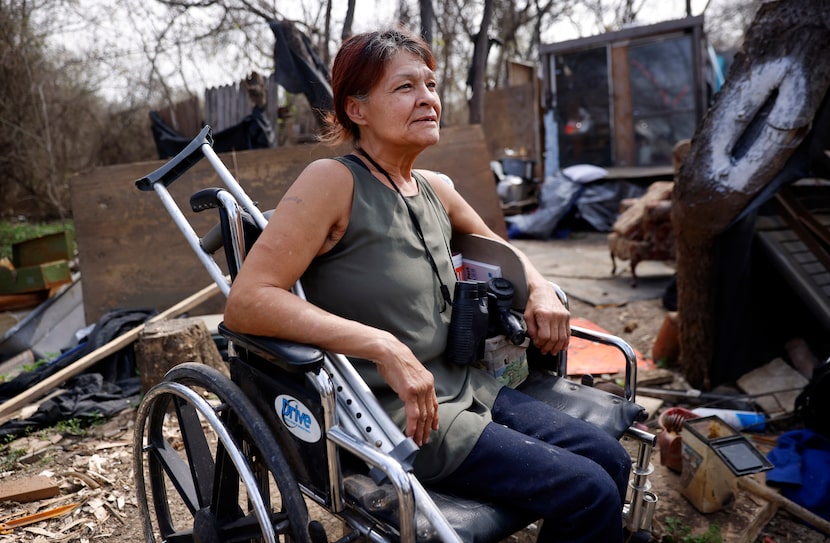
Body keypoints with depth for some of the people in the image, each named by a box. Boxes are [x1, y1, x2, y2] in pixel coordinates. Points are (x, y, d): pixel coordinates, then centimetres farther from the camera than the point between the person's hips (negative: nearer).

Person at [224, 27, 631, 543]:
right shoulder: (334, 181, -15)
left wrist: (540, 288, 8)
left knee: (611, 460, 7)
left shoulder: (434, 189, 7)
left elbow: (493, 244, 28)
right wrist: (383, 346, -31)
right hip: (387, 414, -8)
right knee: (586, 494, -10)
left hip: (461, 385, 8)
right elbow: (246, 302, -24)